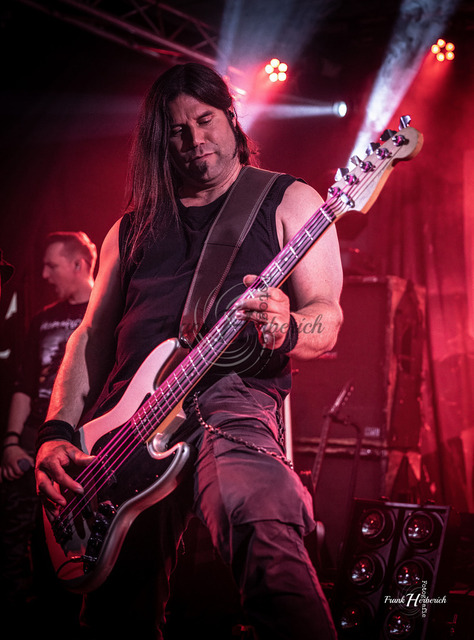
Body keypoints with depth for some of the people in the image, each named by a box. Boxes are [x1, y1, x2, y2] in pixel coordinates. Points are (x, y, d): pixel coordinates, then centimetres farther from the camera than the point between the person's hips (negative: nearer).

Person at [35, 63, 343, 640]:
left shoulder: (287, 202, 15)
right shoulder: (132, 227, 25)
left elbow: (327, 318, 6)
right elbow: (91, 335, 22)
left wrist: (285, 330, -19)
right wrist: (56, 435, 6)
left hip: (231, 402, -4)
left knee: (268, 539, -36)